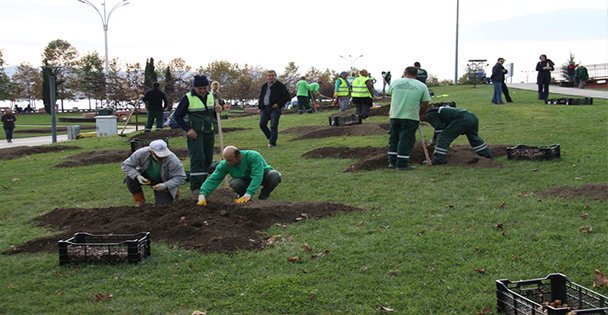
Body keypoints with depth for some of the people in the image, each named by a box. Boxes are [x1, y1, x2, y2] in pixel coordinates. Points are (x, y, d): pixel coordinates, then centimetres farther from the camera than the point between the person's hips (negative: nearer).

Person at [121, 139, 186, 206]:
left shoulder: (173, 160, -32)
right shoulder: (142, 153, -28)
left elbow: (180, 177, -25)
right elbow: (126, 165, -18)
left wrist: (165, 185, -39)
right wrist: (137, 176, -35)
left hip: (163, 183, -2)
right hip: (145, 178, 2)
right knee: (130, 179, -26)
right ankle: (140, 201, 0)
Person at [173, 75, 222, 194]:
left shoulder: (211, 96, 9)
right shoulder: (188, 98, -8)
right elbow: (177, 115, -3)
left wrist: (217, 110, -3)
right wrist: (188, 129, -12)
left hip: (209, 132, 6)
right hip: (195, 133, -6)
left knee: (208, 159, 8)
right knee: (197, 158, -13)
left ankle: (202, 183, 20)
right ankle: (195, 187, -10)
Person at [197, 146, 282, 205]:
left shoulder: (253, 156, -36)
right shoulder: (224, 164, -23)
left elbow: (257, 177, -43)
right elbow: (213, 180, -23)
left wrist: (247, 195, -52)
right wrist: (202, 196, -36)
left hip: (262, 175, -2)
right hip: (246, 179, 2)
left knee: (274, 176, -35)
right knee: (235, 183, -32)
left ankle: (263, 198, -10)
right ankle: (242, 195, 1)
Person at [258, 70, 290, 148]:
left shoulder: (280, 86, -3)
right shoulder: (264, 86, 15)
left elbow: (287, 97, -5)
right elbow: (261, 97, 24)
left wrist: (279, 104, -12)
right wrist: (260, 106, 12)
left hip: (275, 109, -6)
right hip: (264, 108, 6)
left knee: (273, 126, -7)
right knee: (262, 124, 2)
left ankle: (272, 142, 3)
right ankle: (271, 138, 21)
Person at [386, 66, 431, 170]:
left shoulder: (395, 82, 6)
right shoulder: (422, 86, 0)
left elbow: (390, 93, 20)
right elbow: (425, 104, 0)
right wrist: (419, 115, 14)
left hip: (394, 116, 3)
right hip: (411, 117, -3)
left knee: (393, 138, 15)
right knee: (406, 140, 2)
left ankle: (392, 161, 17)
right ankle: (402, 164, 2)